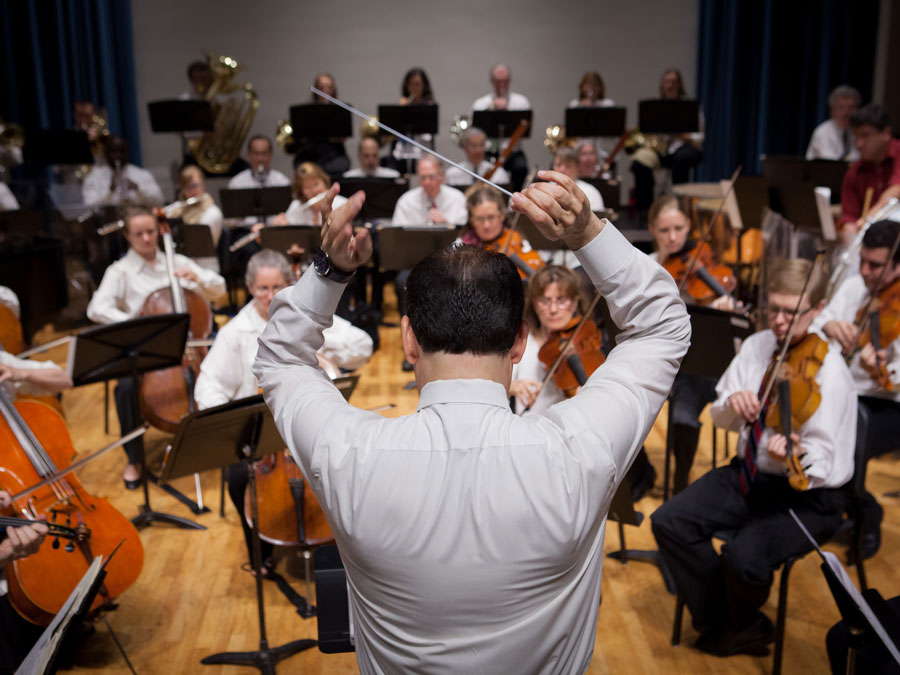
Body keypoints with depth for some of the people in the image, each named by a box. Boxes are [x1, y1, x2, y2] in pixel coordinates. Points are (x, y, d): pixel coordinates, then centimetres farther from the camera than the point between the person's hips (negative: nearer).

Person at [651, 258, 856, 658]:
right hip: (749, 474, 6)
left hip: (807, 494, -6)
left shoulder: (828, 371, -17)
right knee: (668, 522, -11)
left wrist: (796, 455, -44)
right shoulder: (757, 345, 1)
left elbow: (824, 460, -20)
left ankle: (742, 626, 9)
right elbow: (721, 417, 6)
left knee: (744, 559, -29)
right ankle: (721, 621, 8)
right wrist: (732, 405, -19)